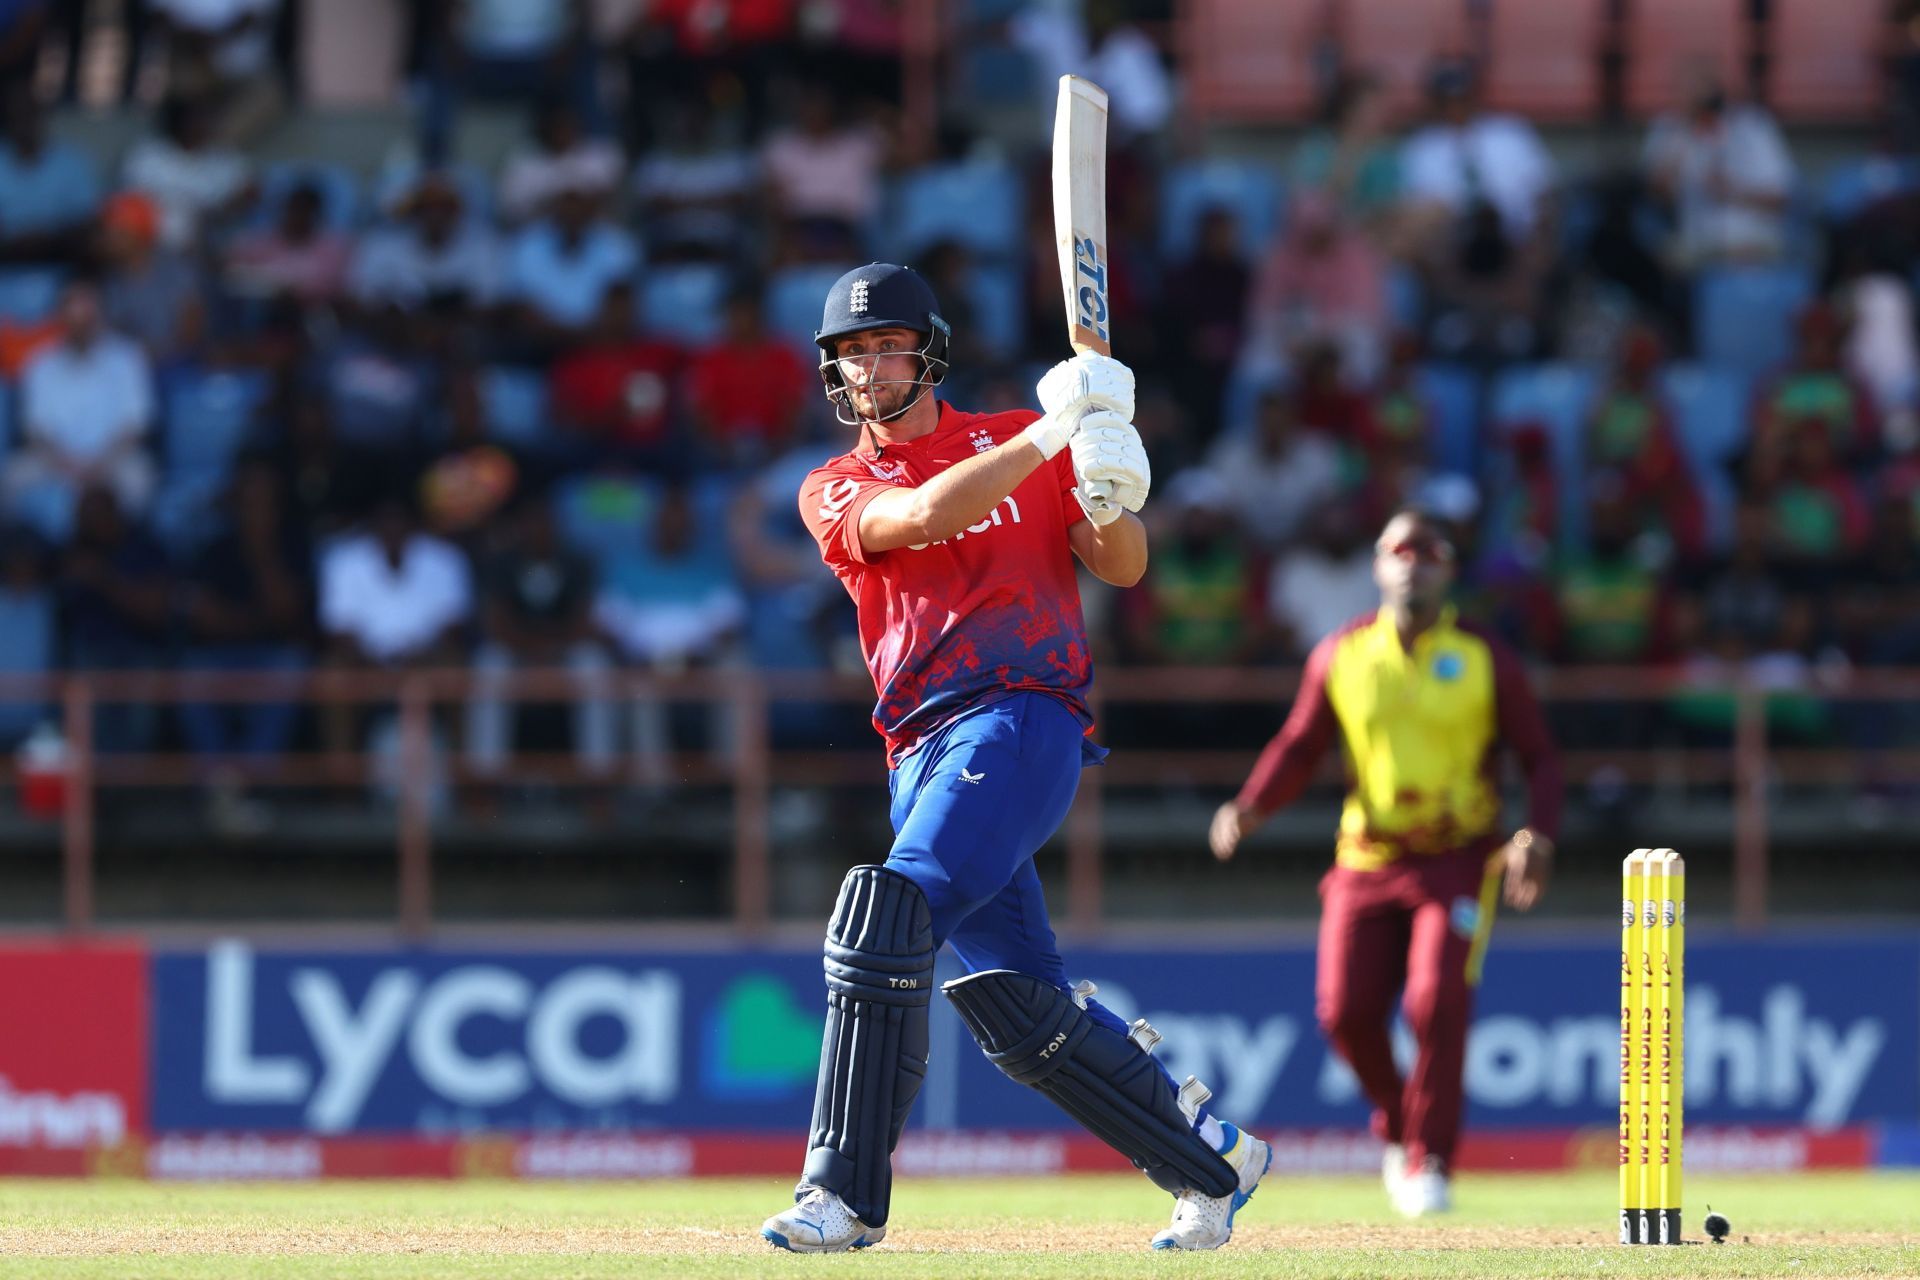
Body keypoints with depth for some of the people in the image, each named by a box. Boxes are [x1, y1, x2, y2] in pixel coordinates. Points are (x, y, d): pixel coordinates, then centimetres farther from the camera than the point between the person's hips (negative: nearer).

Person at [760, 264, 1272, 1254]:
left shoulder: (1016, 440, 12)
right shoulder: (835, 491, 14)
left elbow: (1121, 570, 9)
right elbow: (922, 516, -8)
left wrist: (1112, 503, -14)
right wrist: (1048, 436, -15)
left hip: (1023, 717, -4)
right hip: (922, 756, 4)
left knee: (889, 916, -24)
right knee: (1017, 1005, 0)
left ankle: (845, 1194, -25)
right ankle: (1210, 1161, 17)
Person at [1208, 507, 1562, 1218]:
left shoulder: (1485, 660, -3)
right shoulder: (1341, 657, 2)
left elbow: (1539, 757, 1)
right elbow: (1299, 745, 10)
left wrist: (1539, 836, -16)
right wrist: (1248, 808, -8)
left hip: (1457, 859, -2)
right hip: (1368, 859, 2)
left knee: (1436, 1002, -18)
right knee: (1346, 1012, -6)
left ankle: (1429, 1164, -6)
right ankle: (1397, 1128, 22)